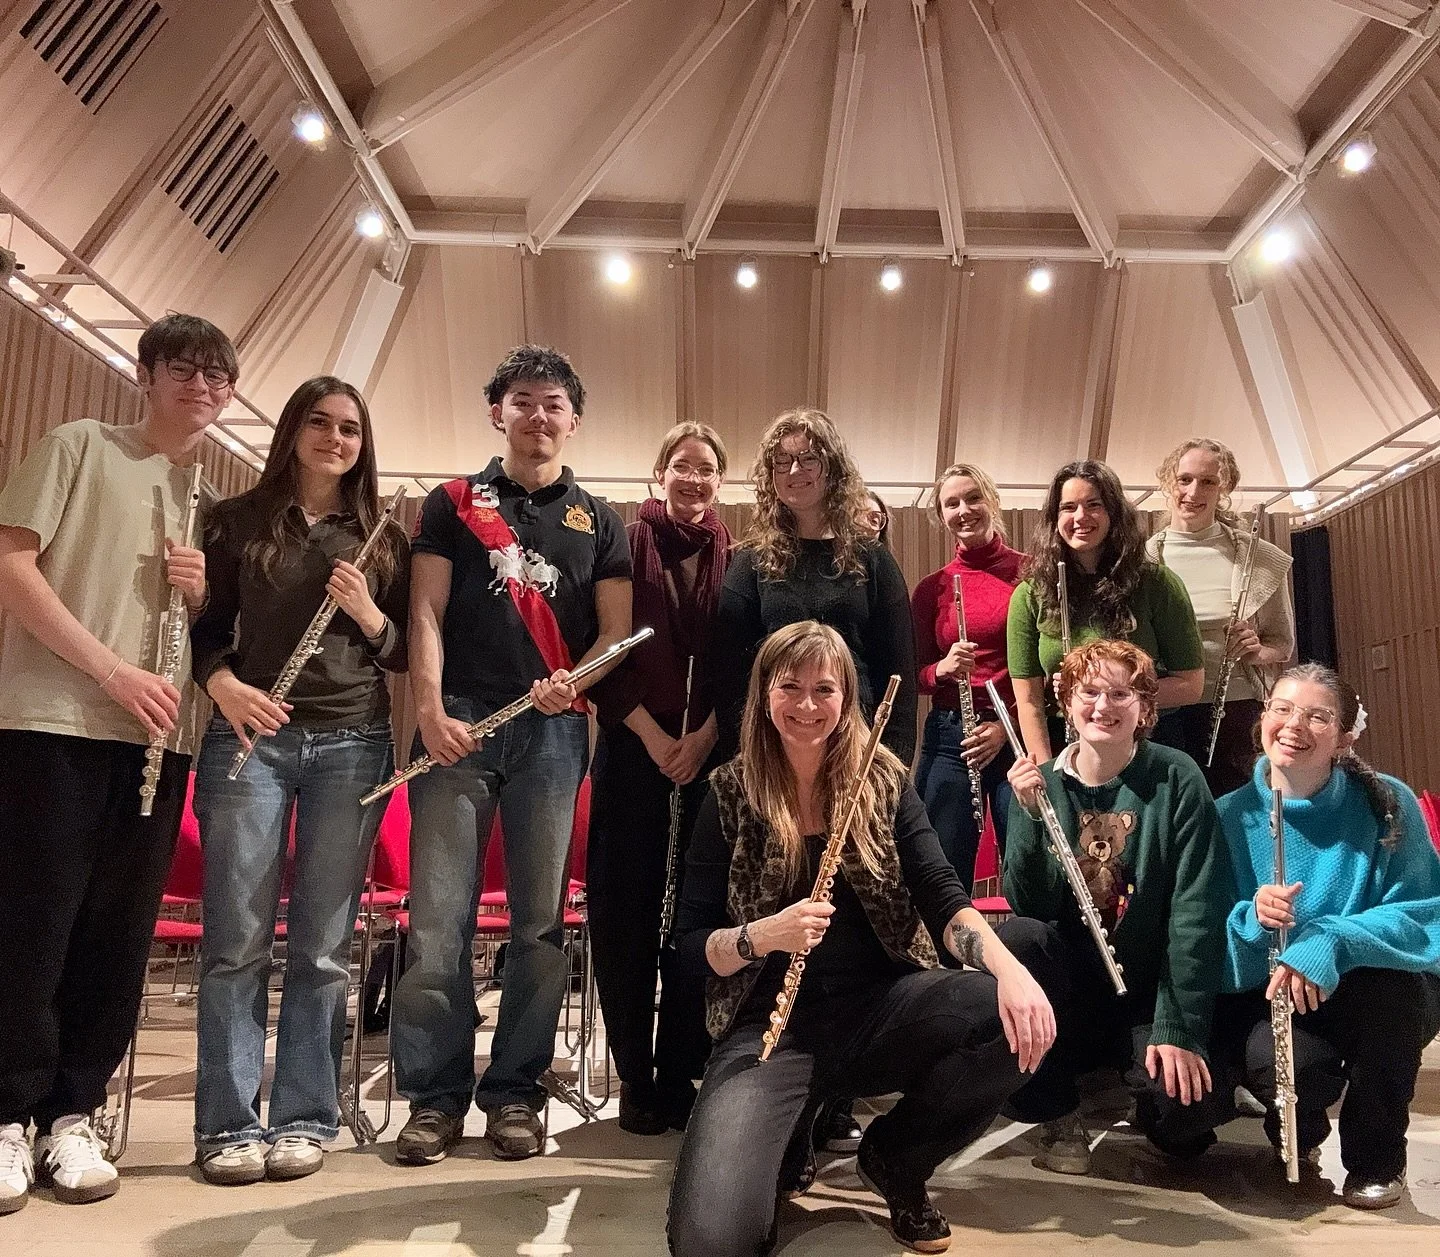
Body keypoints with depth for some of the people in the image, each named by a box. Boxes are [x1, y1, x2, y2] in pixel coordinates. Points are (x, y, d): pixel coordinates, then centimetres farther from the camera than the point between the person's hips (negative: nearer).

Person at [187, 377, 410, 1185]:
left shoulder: (384, 539, 13)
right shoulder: (239, 520, 11)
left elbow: (404, 654, 12)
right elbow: (205, 627, 8)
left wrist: (371, 617, -8)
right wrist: (224, 686, -11)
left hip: (354, 745, 1)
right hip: (251, 738, 0)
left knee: (324, 945, 3)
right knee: (238, 941, 0)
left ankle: (305, 1117, 14)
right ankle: (229, 1123, 11)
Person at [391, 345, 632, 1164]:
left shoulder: (598, 520, 15)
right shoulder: (453, 504, 12)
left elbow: (616, 630, 9)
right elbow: (426, 612, 3)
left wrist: (575, 680, -12)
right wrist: (430, 705, -11)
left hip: (553, 728, 1)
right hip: (458, 720, -1)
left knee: (540, 917, 4)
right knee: (438, 915, -3)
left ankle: (517, 1089, 16)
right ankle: (437, 1093, 11)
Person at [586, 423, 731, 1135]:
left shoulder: (735, 561, 8)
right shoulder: (628, 545, 3)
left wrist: (704, 735, -10)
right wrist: (653, 734, -10)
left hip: (709, 753, 1)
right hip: (633, 747, -1)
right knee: (626, 910, 1)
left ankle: (680, 1073, 17)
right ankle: (634, 1076, 14)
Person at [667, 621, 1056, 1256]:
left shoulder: (883, 780, 5)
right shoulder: (731, 793, -1)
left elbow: (941, 896, -5)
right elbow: (691, 945, -1)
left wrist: (1008, 967, -25)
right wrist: (762, 936, -22)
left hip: (881, 1006, 3)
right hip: (769, 1024, -3)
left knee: (1018, 1024, -27)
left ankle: (895, 1157, 3)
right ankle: (789, 1146, 10)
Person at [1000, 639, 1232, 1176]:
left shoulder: (1176, 780, -9)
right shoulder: (1040, 785, -2)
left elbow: (1196, 911, -13)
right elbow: (1028, 908, -10)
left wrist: (1179, 1030, -19)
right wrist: (1030, 815, -24)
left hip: (1151, 988, -2)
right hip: (1070, 986, 2)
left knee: (1181, 1121, -27)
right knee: (1015, 943, -29)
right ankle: (1056, 1116, -5)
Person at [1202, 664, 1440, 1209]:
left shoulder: (1387, 804, -10)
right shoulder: (1230, 816, -9)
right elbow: (1217, 958, -9)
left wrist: (1331, 942, -35)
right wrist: (1254, 923, -32)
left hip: (1383, 1000, 1)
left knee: (1389, 982, -33)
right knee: (1275, 1058, -32)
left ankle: (1377, 1157, -4)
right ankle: (1298, 1132, 10)